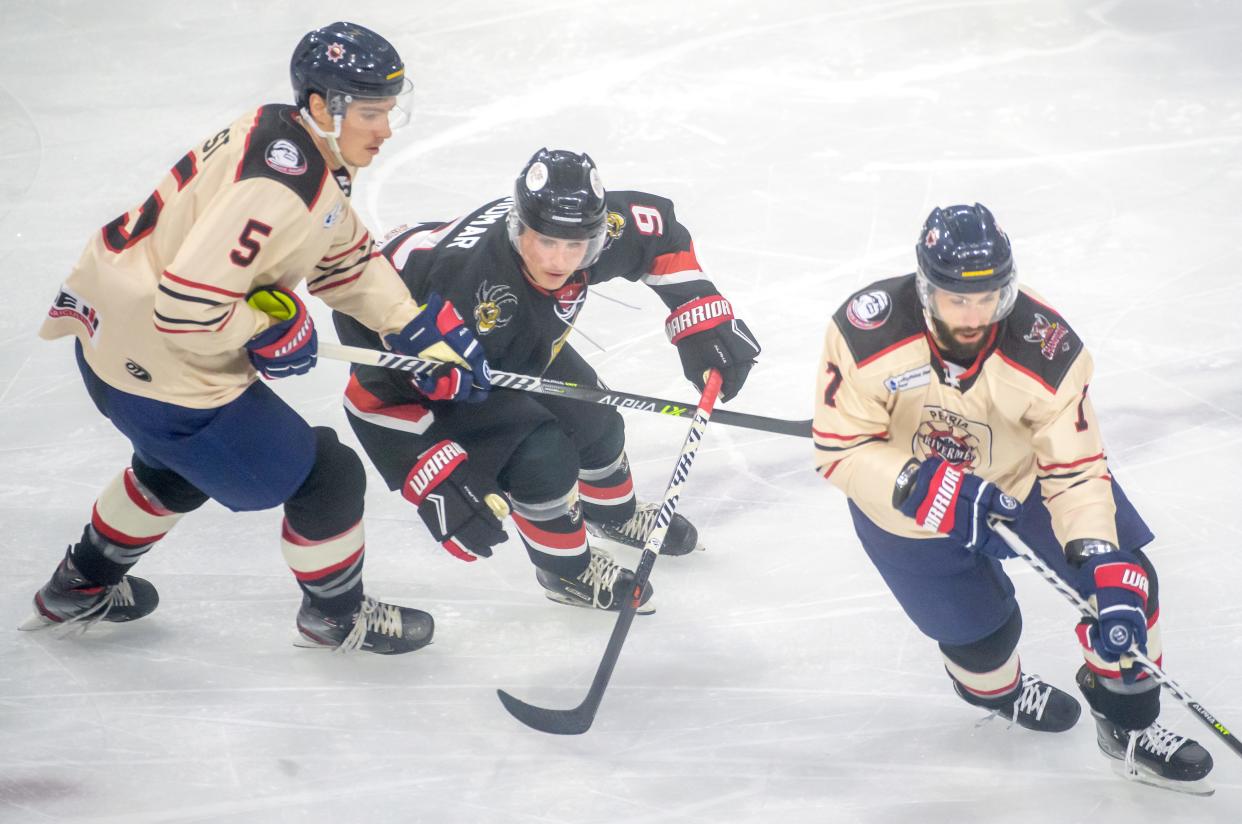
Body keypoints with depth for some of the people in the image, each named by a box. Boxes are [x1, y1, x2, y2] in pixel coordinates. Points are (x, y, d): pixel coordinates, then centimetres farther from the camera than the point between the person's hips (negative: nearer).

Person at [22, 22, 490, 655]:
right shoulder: (280, 189, -30)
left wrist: (417, 324, 2)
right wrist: (269, 327, -17)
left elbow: (344, 259, 13)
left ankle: (81, 587, 53)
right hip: (163, 370, -10)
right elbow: (187, 310, -34)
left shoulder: (295, 139, 1)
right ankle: (335, 616, 28)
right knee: (324, 477, 4)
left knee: (181, 467, 37)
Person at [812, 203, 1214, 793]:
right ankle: (996, 688, 38)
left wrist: (1108, 574, -39)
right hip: (904, 495, -2)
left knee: (1124, 582, -4)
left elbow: (1077, 472, -27)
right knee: (981, 631, -1)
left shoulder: (1046, 350, -31)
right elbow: (841, 449, -26)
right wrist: (928, 488, -42)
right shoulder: (867, 332, -34)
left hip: (1021, 470, 2)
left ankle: (1127, 727, 20)